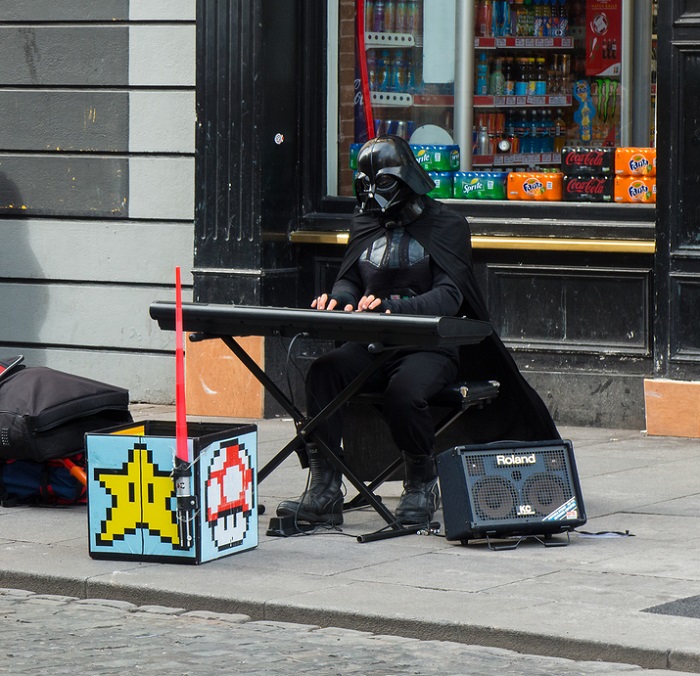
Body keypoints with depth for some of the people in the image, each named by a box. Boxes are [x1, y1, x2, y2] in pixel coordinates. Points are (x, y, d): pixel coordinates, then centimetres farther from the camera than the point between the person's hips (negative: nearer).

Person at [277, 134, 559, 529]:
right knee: (323, 372, -26)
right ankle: (324, 490, -28)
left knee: (404, 390, -36)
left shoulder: (447, 225, 0)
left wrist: (391, 306, -29)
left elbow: (447, 297, -12)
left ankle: (423, 485, -10)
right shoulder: (367, 224, 19)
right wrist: (337, 300, -11)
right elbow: (350, 281, 16)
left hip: (430, 346, -5)